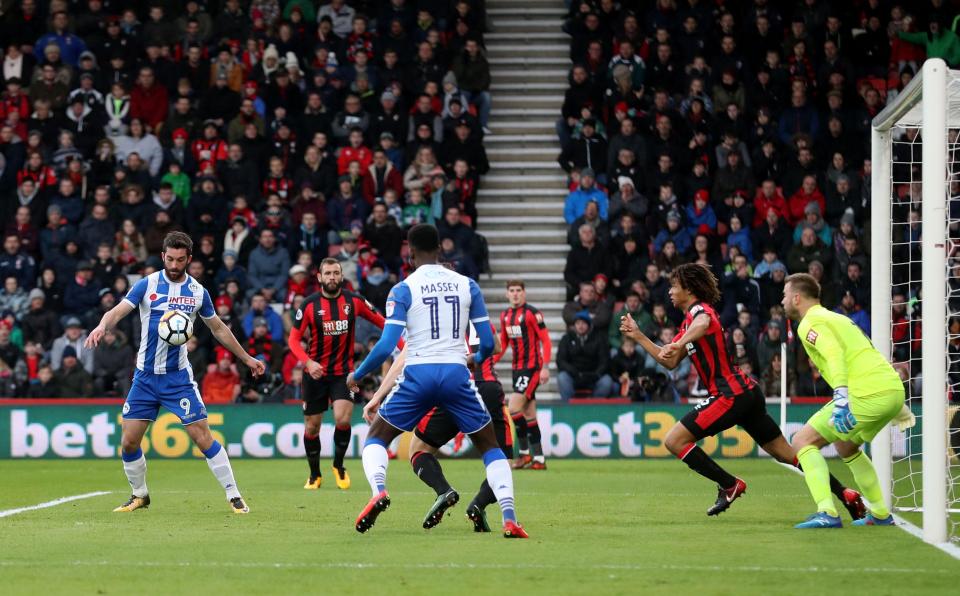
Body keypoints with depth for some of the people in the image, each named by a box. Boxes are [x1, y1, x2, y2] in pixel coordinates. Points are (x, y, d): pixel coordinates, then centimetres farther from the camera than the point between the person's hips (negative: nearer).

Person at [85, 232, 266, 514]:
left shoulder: (197, 291, 1)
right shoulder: (147, 285, -4)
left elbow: (218, 328, 15)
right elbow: (118, 311, -16)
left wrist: (246, 358, 19)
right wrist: (102, 326, -38)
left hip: (178, 377, -1)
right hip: (145, 376, 1)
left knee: (203, 437, -10)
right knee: (129, 442, -1)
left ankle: (234, 496, -1)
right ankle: (139, 496, 22)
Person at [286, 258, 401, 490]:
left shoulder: (354, 301, -4)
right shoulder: (309, 304, -6)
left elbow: (382, 322, 6)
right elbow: (293, 339, -5)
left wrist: (403, 347, -3)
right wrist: (308, 362, -22)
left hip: (344, 371, 0)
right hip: (315, 373, 0)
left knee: (343, 419, -19)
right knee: (312, 426, 5)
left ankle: (339, 466, 7)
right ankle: (314, 475, 27)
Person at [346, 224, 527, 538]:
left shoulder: (403, 290, -1)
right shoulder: (467, 286, 8)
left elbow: (386, 346, -7)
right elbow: (488, 343, 9)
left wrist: (356, 376, 8)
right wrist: (477, 359, 32)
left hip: (418, 374, -2)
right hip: (456, 374, 2)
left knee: (376, 438, 15)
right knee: (490, 447, 16)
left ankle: (378, 490, -17)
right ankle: (509, 519, -1)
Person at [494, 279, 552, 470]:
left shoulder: (532, 313, -10)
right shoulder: (505, 316, 11)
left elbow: (546, 340, -12)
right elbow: (503, 343, 21)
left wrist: (545, 367, -19)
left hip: (532, 367, -7)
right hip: (517, 368, 7)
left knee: (514, 407, -15)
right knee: (529, 414, 7)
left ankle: (524, 452, -4)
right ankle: (539, 458, 11)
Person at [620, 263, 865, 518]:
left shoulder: (700, 310, -7)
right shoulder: (689, 322, 22)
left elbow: (703, 324, -34)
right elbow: (670, 362, 24)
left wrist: (678, 344, -52)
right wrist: (637, 336, 20)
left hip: (731, 394, -10)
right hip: (748, 392, 10)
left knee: (675, 440, -9)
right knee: (787, 453, 11)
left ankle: (730, 485, -6)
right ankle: (846, 495, 9)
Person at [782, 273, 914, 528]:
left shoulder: (810, 323, -1)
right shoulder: (836, 318, 27)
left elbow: (835, 354, -19)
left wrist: (841, 397, -31)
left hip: (868, 396, -9)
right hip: (894, 390, 9)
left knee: (803, 441, -3)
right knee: (846, 446, 31)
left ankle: (827, 514, -18)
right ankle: (880, 514, 32)